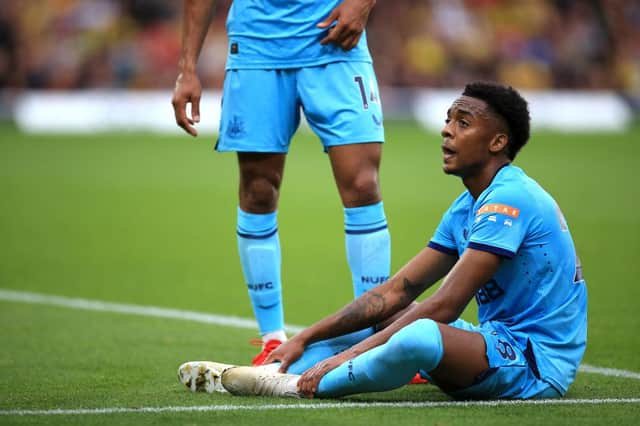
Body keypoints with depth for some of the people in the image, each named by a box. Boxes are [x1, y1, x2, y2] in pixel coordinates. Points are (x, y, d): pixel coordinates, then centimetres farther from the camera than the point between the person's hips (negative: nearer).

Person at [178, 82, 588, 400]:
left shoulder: (508, 201, -16)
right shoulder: (466, 208, 16)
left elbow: (445, 306, -22)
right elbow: (396, 291, 13)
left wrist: (351, 354, -21)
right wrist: (304, 340, 6)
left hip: (537, 361, -11)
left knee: (420, 334, -36)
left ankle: (299, 387, -17)